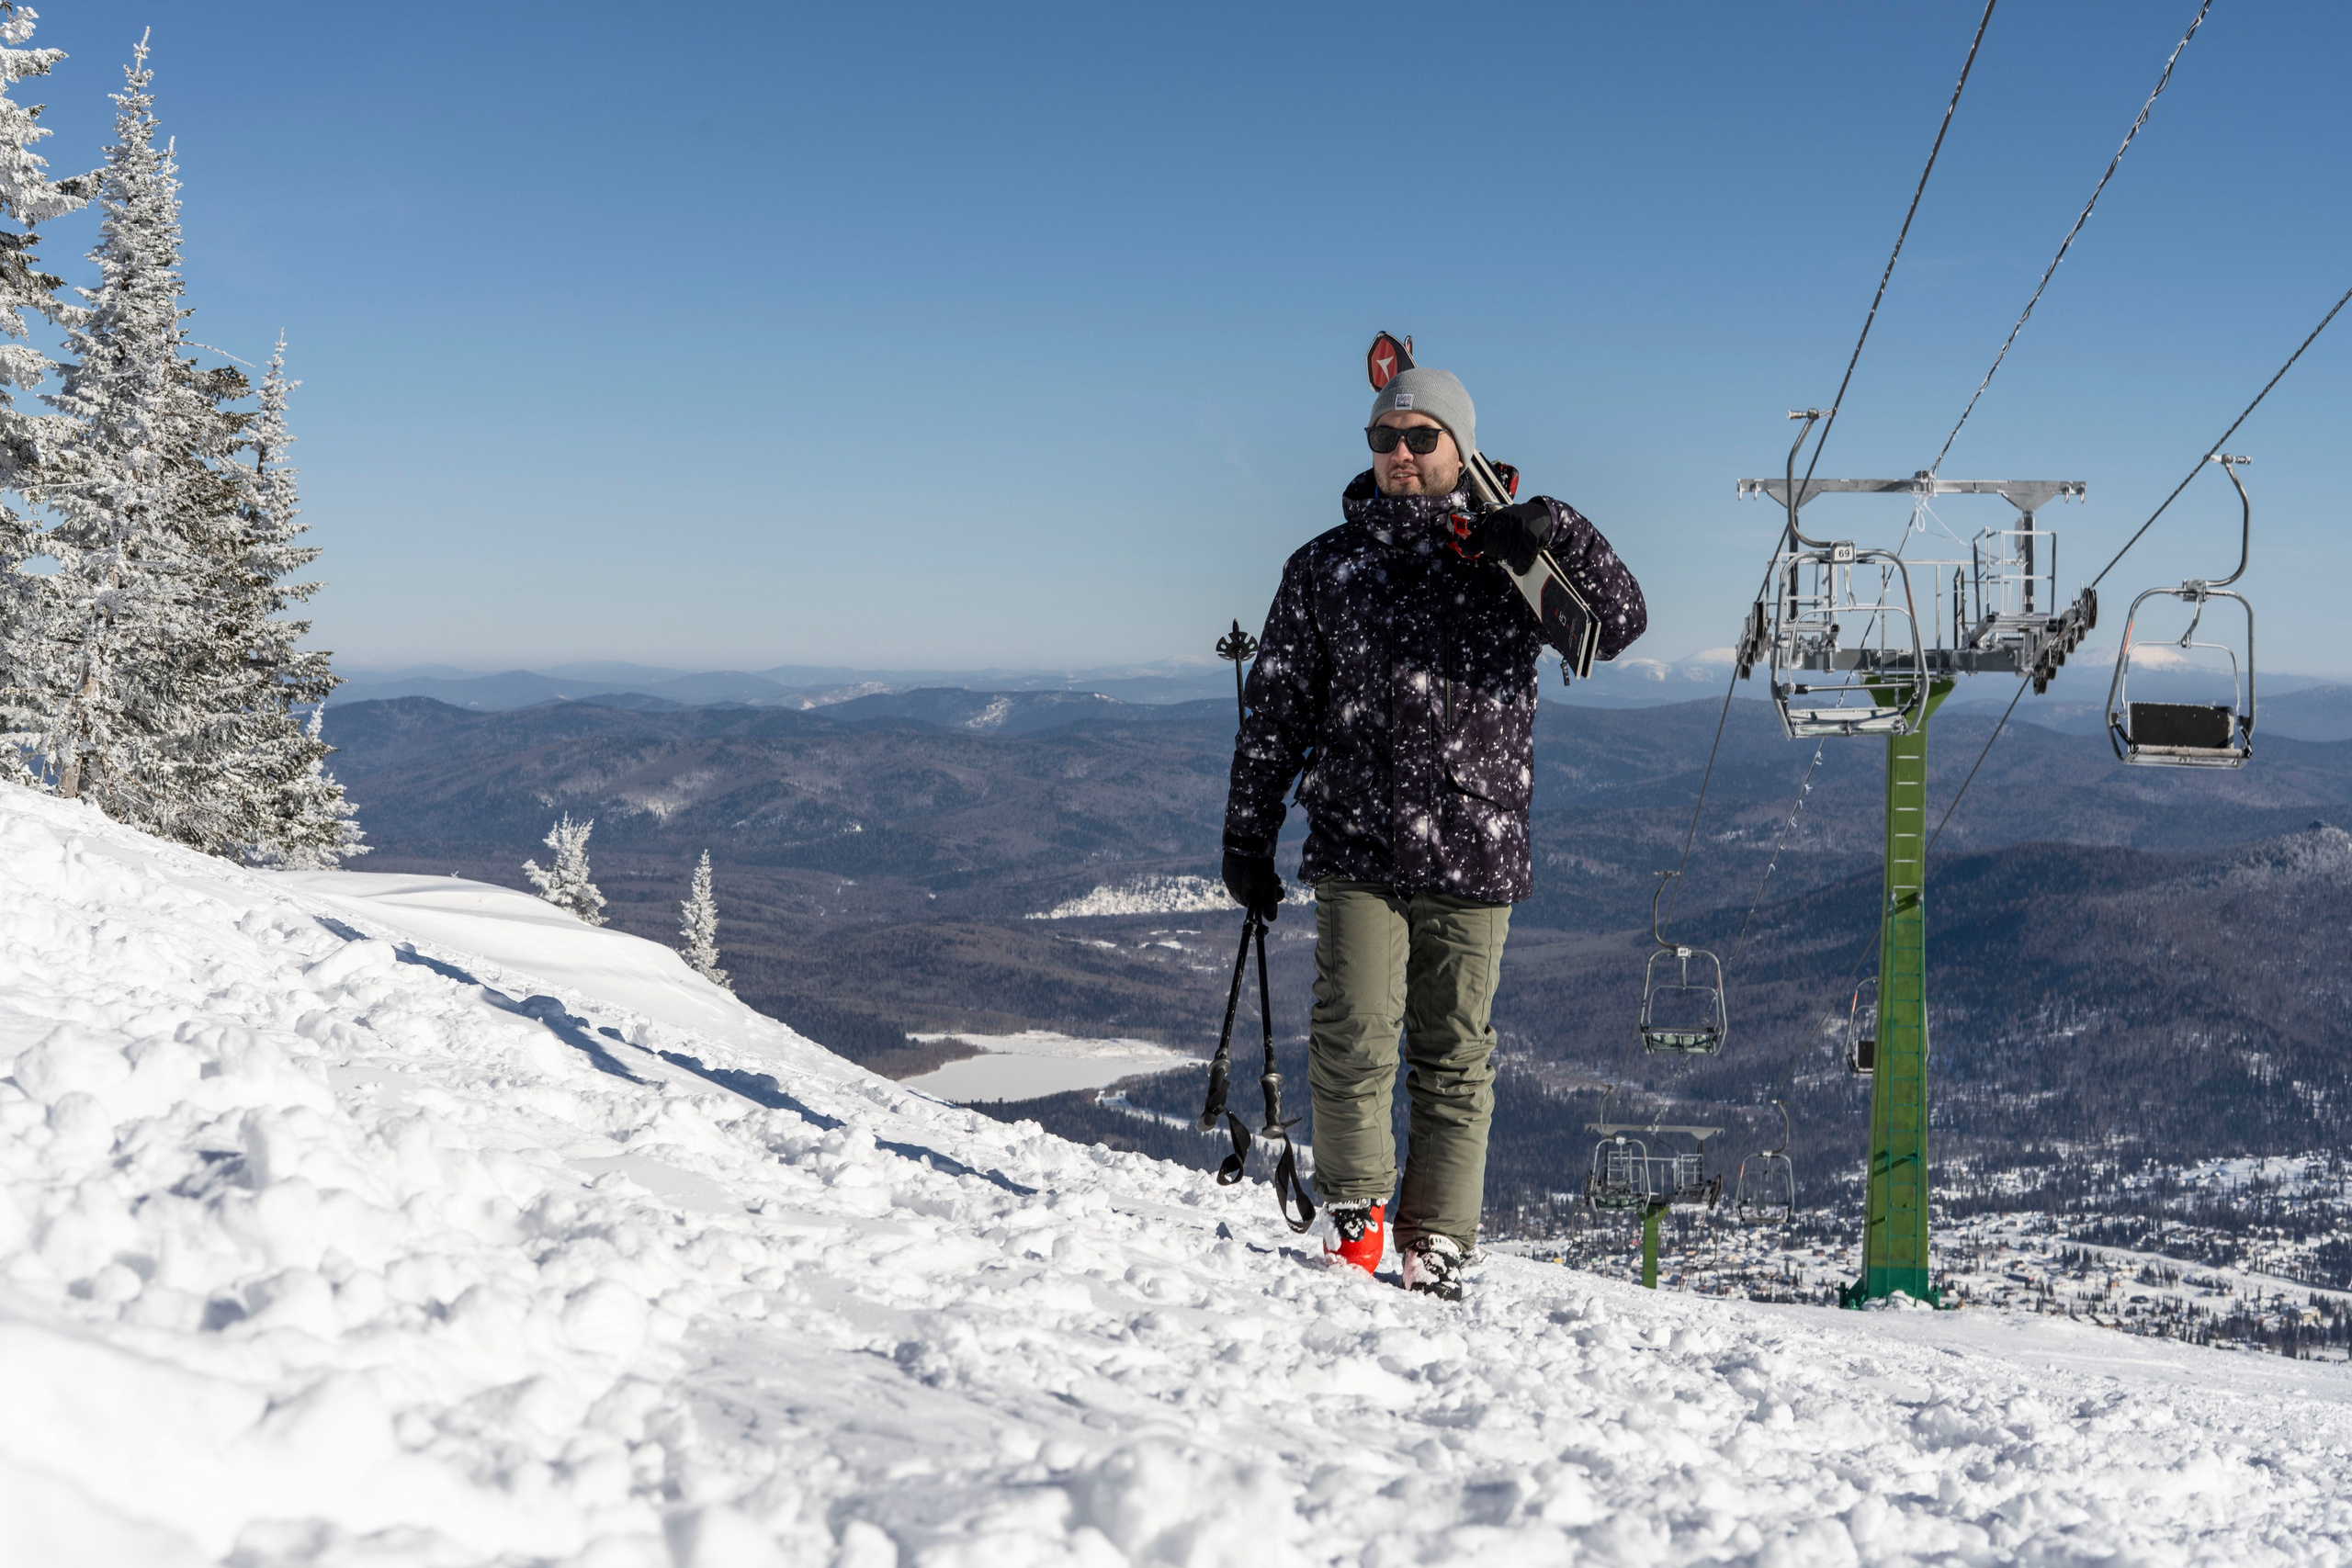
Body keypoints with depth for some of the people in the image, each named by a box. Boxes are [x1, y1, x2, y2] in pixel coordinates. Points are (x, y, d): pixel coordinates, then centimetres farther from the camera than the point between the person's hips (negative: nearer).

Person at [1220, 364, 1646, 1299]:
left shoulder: (1510, 559, 7)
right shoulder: (1326, 567, 10)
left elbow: (1619, 625, -5)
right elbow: (1275, 713, 12)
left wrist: (1559, 531, -18)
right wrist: (1247, 836, 8)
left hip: (1477, 855, 0)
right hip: (1358, 846, 0)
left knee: (1455, 1060, 4)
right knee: (1354, 1042, -8)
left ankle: (1435, 1246, 13)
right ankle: (1354, 1208, 13)